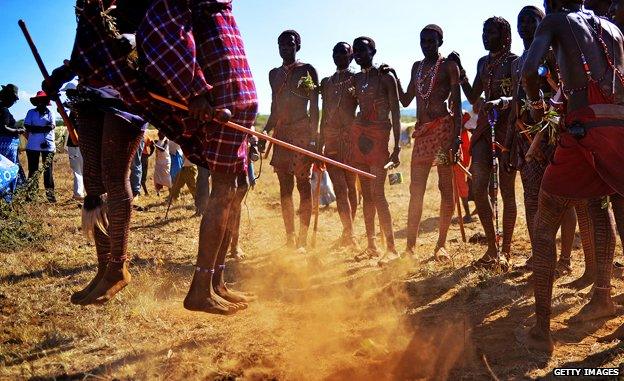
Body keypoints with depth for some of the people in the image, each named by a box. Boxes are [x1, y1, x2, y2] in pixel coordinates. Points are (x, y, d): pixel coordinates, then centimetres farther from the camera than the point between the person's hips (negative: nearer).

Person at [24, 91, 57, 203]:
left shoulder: (50, 112, 8)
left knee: (48, 170, 0)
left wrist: (36, 129, -16)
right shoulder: (31, 112, 7)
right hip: (33, 145, 0)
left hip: (48, 145, 0)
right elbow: (27, 126, -4)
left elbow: (52, 126, -5)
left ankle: (50, 193, 2)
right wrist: (44, 128, -13)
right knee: (33, 170, 5)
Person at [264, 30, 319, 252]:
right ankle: (290, 239, 11)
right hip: (280, 133, 6)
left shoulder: (307, 70, 3)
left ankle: (302, 240, -4)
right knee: (284, 187, 5)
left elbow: (314, 107, -2)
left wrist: (313, 137, -11)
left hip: (302, 132, -6)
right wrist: (263, 133, 12)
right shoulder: (274, 74, 19)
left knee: (303, 184, -6)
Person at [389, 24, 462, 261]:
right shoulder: (417, 67, 20)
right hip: (422, 130, 6)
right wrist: (395, 79, 11)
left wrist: (457, 135, -15)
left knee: (446, 188, -1)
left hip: (443, 128, -5)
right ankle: (410, 246, 3)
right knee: (416, 189, 1)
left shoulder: (449, 66, 3)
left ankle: (441, 244, 6)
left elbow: (456, 104, -5)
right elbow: (406, 100, 23)